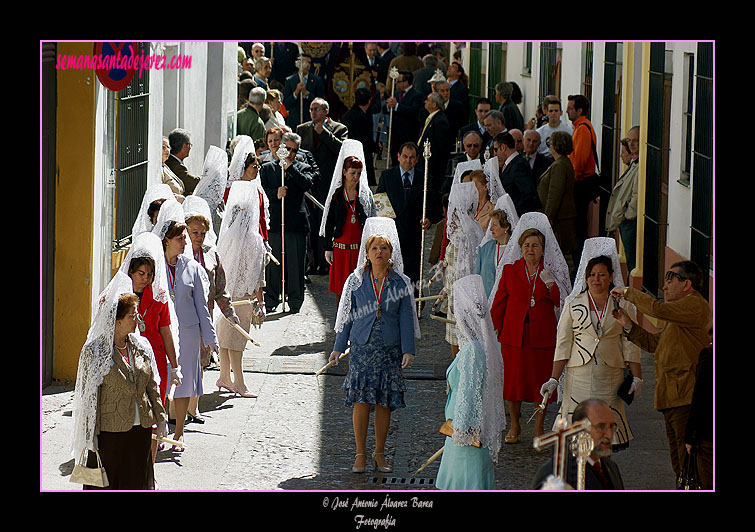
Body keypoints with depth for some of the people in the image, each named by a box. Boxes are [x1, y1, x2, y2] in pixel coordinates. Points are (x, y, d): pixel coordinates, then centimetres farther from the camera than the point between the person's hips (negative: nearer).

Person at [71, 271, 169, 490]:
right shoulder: (94, 351, -10)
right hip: (110, 431, -5)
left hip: (141, 429, 5)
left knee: (137, 483, 10)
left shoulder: (142, 346, 6)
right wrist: (91, 435, -9)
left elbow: (153, 387, 13)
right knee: (107, 482, 2)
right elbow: (90, 396, -8)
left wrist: (160, 419, 12)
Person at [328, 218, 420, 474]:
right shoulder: (356, 281, 5)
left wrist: (408, 350, -2)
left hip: (390, 351, 0)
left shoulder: (401, 283, 4)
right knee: (361, 400, -4)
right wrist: (338, 347, 7)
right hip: (361, 347, 0)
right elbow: (347, 316, 10)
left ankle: (379, 453, 15)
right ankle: (360, 454, 5)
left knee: (384, 402, 3)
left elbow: (406, 318, 5)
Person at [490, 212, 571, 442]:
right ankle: (514, 427, 20)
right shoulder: (510, 270, 3)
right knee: (514, 378, 4)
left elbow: (562, 302, -4)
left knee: (541, 379, 3)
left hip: (543, 335, 0)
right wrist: (497, 328, 5)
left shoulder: (552, 272, 2)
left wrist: (550, 285, -19)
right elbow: (499, 301, 8)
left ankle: (539, 427, 17)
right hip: (514, 334, 0)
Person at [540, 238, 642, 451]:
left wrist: (637, 378, 1)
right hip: (579, 375, 0)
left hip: (611, 376, 0)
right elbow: (563, 344, 3)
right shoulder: (574, 304, 4)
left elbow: (631, 345, 7)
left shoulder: (623, 305, 5)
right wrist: (553, 379, -2)